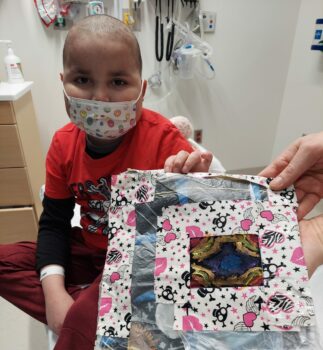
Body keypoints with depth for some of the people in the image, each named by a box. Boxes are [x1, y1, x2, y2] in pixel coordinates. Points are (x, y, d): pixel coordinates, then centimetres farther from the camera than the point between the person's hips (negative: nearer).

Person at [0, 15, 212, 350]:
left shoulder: (163, 139, -23)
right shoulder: (64, 144, -8)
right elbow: (54, 222, -1)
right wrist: (54, 292, -13)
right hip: (90, 251, 6)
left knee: (84, 319, -30)